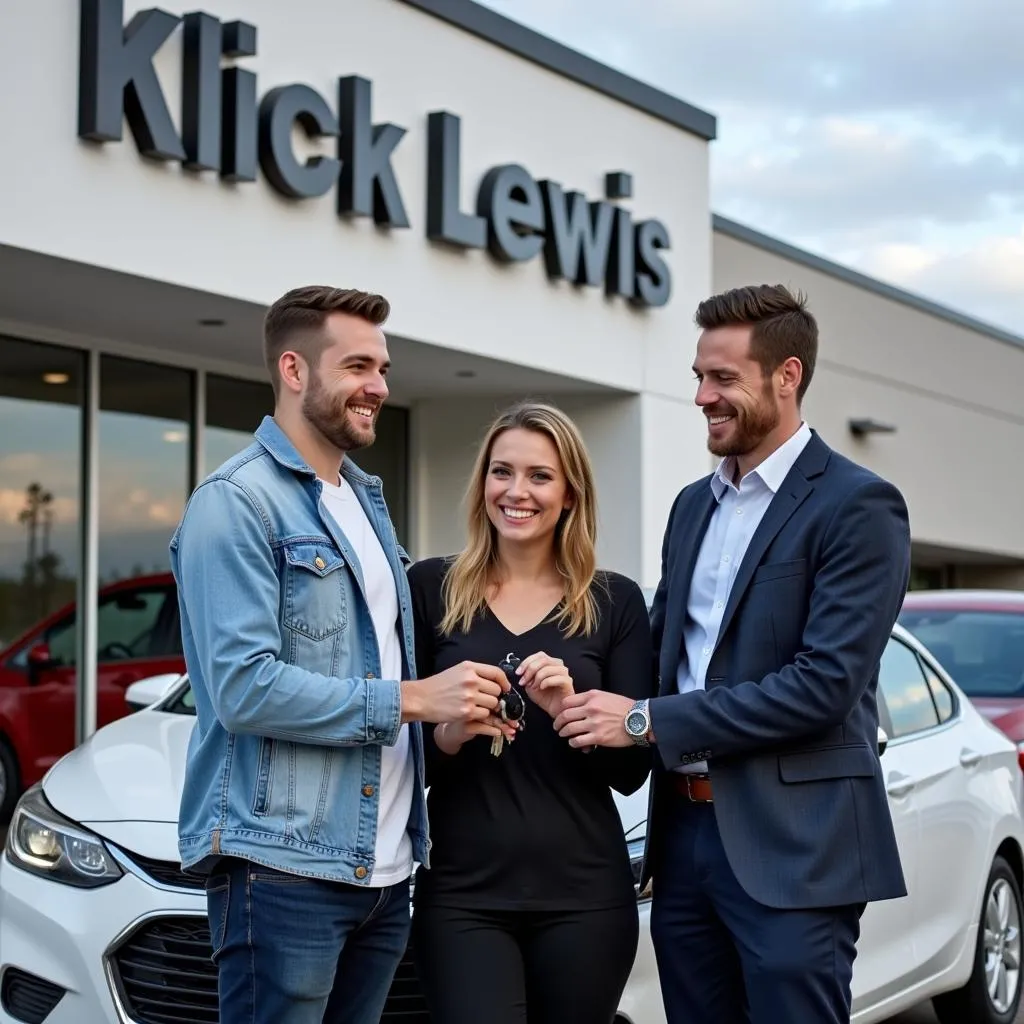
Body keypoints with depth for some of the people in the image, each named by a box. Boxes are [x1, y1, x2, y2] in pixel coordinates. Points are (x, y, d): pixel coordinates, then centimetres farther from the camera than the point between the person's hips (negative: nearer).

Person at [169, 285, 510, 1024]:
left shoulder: (367, 499, 18)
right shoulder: (238, 500, -10)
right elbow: (245, 688, -20)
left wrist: (454, 713, 4)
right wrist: (411, 700, -18)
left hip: (384, 868, 8)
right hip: (284, 866, -8)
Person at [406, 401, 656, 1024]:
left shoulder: (616, 601, 4)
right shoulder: (431, 588, 3)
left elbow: (632, 771, 1)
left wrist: (570, 709, -16)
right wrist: (448, 734, -16)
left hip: (584, 893, 1)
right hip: (461, 892, -1)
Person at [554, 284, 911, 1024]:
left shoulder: (858, 506, -9)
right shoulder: (694, 505, 16)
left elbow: (825, 682, -17)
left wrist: (647, 722, -17)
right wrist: (590, 697, -1)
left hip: (792, 848, -7)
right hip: (685, 832, 7)